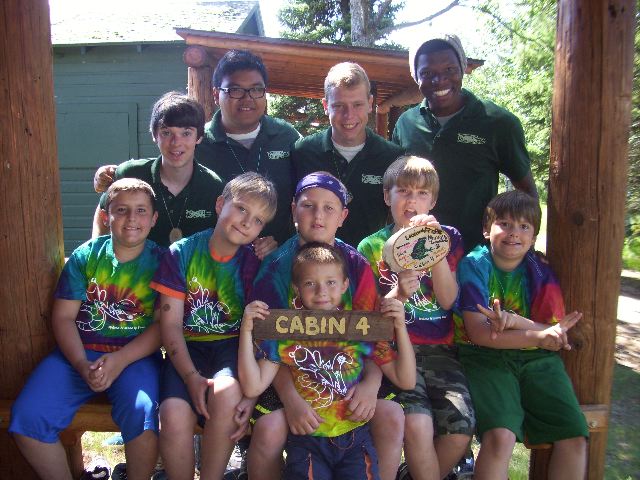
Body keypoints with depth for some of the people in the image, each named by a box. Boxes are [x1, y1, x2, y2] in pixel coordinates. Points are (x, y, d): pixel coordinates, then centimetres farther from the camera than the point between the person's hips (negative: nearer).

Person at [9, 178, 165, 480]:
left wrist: (120, 360, -19)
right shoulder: (85, 256, 4)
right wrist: (83, 366, -13)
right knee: (26, 418, -16)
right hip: (79, 353, 3)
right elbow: (63, 316, 2)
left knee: (141, 415, -30)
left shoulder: (161, 262, -1)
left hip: (136, 354, -2)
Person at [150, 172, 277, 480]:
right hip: (188, 347, 1)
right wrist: (191, 376, -16)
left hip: (233, 346, 0)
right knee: (174, 416, -26)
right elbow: (170, 322, -4)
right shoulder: (181, 252, -2)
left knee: (226, 393, -32)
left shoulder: (255, 264, -1)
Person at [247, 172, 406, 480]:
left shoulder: (357, 265, 2)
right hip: (288, 371, -1)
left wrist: (371, 383, -20)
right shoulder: (275, 267, -4)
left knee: (392, 417, -20)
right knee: (269, 429, -27)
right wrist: (291, 399, -22)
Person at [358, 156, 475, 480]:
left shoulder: (448, 237, 12)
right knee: (417, 423, -26)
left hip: (439, 350, 2)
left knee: (461, 429, -18)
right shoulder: (371, 246, 6)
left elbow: (447, 299, 0)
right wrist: (399, 294, -16)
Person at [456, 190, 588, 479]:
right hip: (486, 358, -4)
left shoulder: (541, 271, 9)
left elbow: (556, 335, 1)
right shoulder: (474, 265, -2)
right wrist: (538, 336, -22)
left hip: (537, 360, 4)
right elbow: (478, 333, -11)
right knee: (500, 435, -27)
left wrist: (515, 320, -18)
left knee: (575, 437, -13)